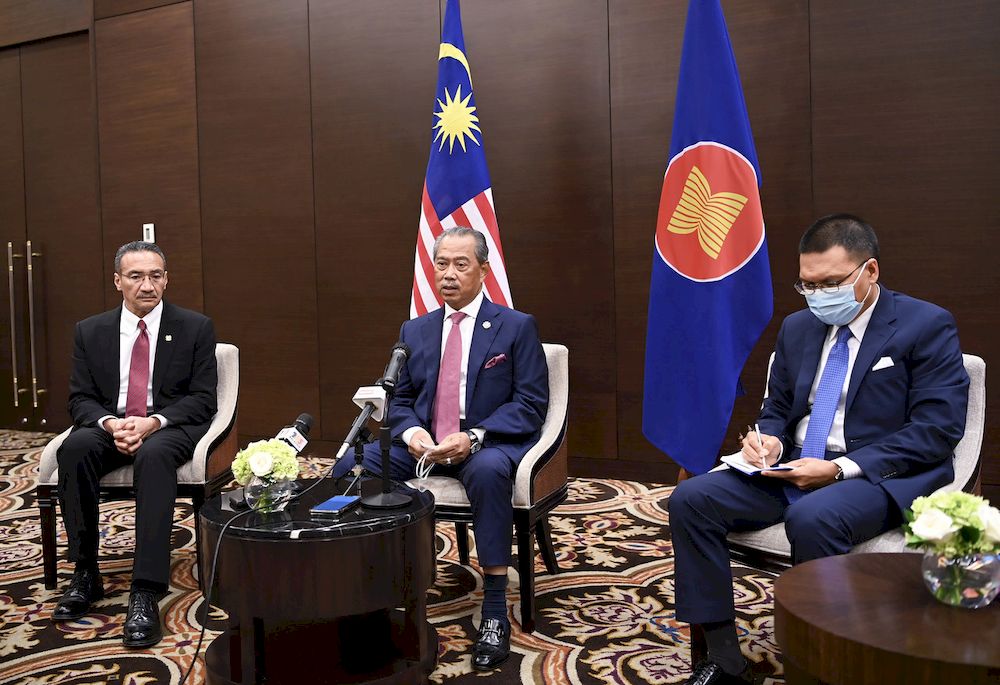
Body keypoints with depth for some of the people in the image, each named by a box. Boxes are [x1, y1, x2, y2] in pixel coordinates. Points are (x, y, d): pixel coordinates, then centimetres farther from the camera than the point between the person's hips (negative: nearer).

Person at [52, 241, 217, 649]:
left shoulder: (195, 328, 1)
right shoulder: (90, 331, 8)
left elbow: (202, 399, -3)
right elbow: (80, 399, 6)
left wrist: (153, 422, -20)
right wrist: (110, 423, -17)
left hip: (171, 427, -3)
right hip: (110, 425, 3)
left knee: (153, 456, -37)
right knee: (75, 448, -31)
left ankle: (145, 592, -40)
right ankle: (85, 573, -19)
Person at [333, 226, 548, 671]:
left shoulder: (516, 327, 0)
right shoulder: (415, 330, 13)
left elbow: (531, 404, -6)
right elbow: (398, 400, 13)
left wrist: (474, 437, -21)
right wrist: (412, 433, -12)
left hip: (487, 444, -4)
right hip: (423, 443, 4)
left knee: (489, 470, -39)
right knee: (350, 465, -21)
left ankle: (494, 613, -29)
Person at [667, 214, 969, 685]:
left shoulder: (927, 326, -5)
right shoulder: (797, 328, 14)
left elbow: (937, 429, -13)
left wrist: (842, 468, -21)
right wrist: (768, 438, -5)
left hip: (882, 477, -6)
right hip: (793, 470, 6)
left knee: (812, 517, -38)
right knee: (690, 499, -15)